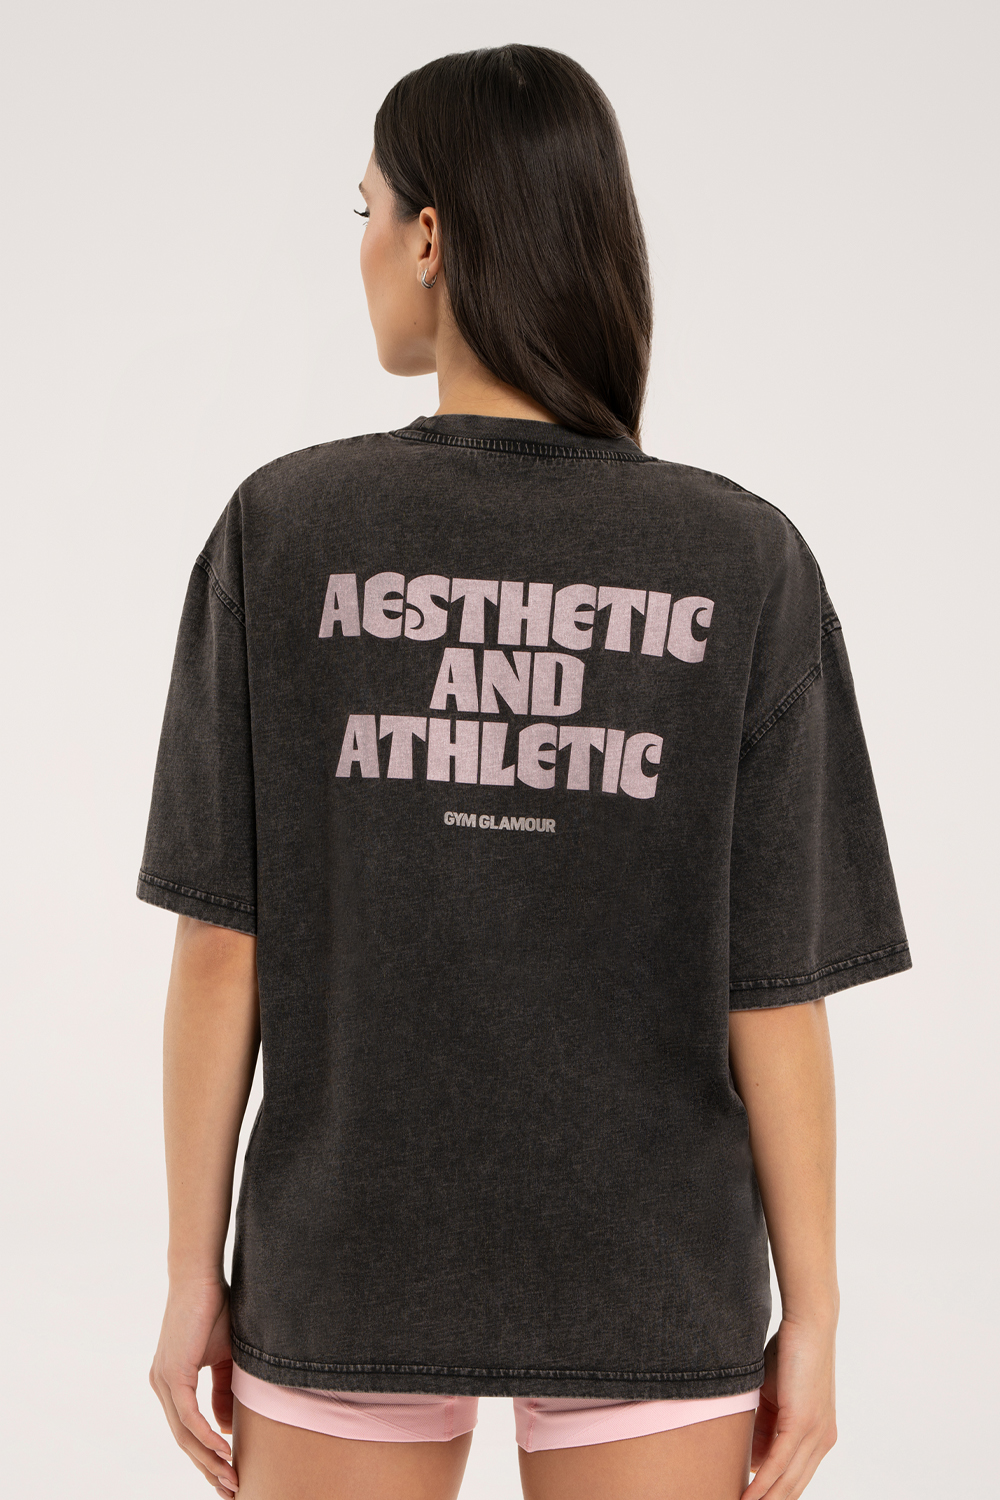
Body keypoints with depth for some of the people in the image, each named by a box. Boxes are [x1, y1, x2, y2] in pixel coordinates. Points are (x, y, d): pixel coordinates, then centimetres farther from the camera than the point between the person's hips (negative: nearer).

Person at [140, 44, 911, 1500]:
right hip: (651, 1285, 0)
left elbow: (221, 941, -8)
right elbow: (777, 992, -8)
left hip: (351, 1267, 0)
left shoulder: (283, 529, -9)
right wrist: (811, 1313, 1)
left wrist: (194, 1272, 1)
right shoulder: (748, 567, -9)